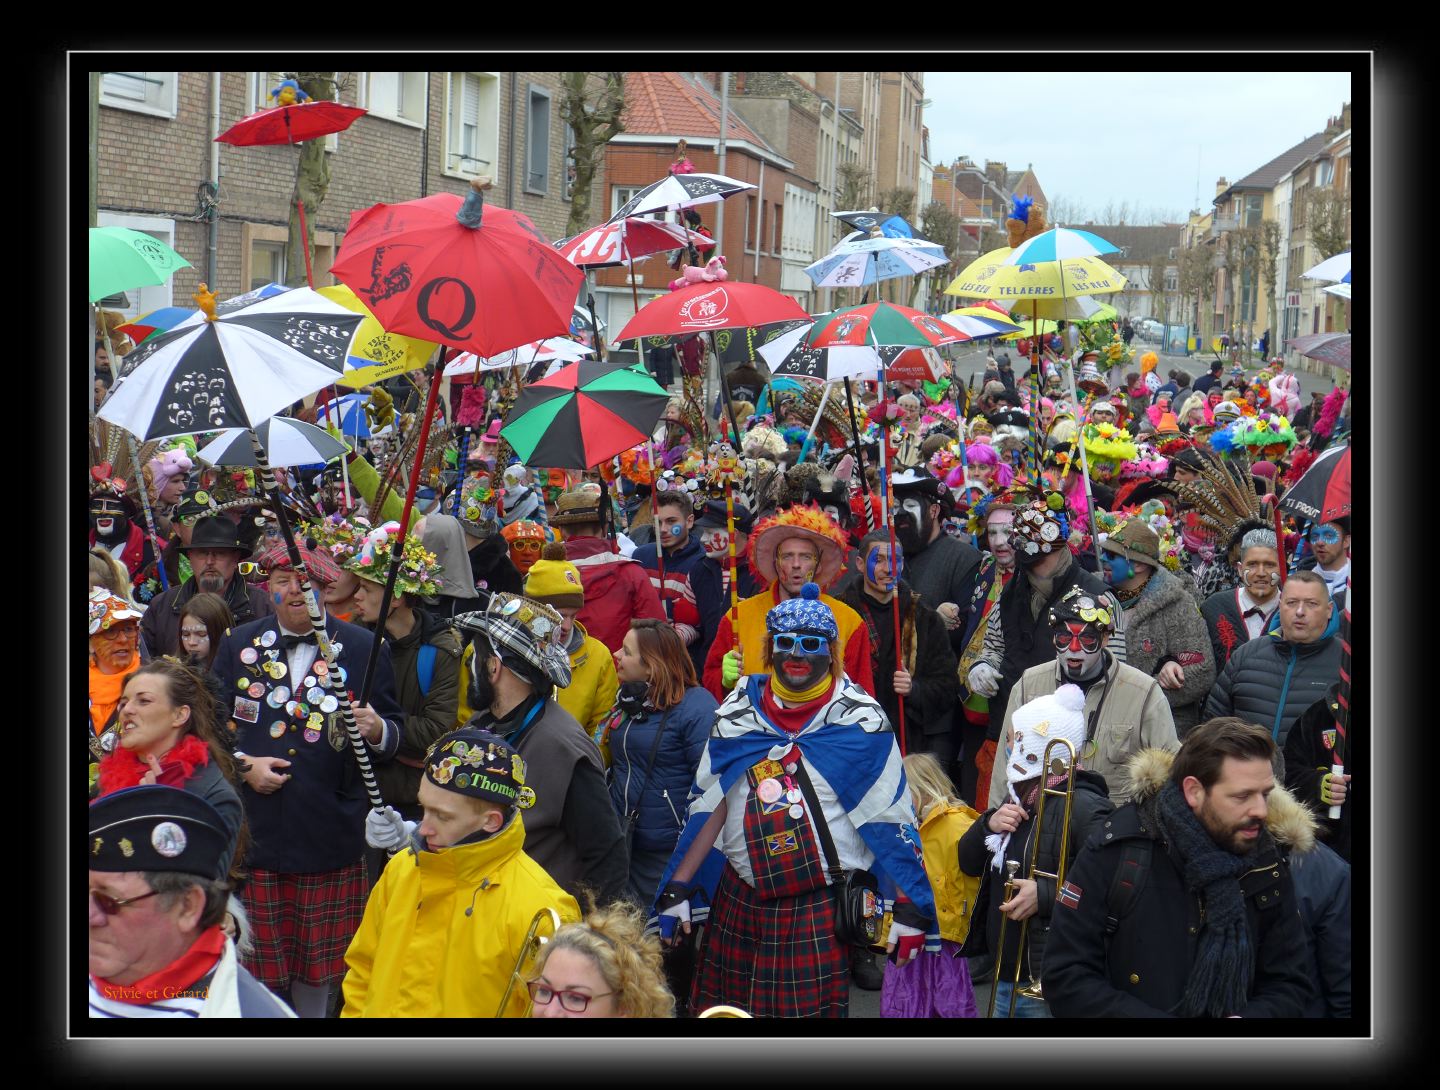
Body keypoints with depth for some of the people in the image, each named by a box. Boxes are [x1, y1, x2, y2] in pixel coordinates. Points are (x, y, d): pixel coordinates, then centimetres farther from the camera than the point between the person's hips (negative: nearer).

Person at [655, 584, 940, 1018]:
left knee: (816, 1007, -1)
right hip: (740, 901, 3)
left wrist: (909, 906, -6)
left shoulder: (859, 721, -3)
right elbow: (709, 807, 11)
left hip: (825, 908, -3)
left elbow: (891, 818, -2)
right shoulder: (738, 713, 6)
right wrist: (678, 889, 7)